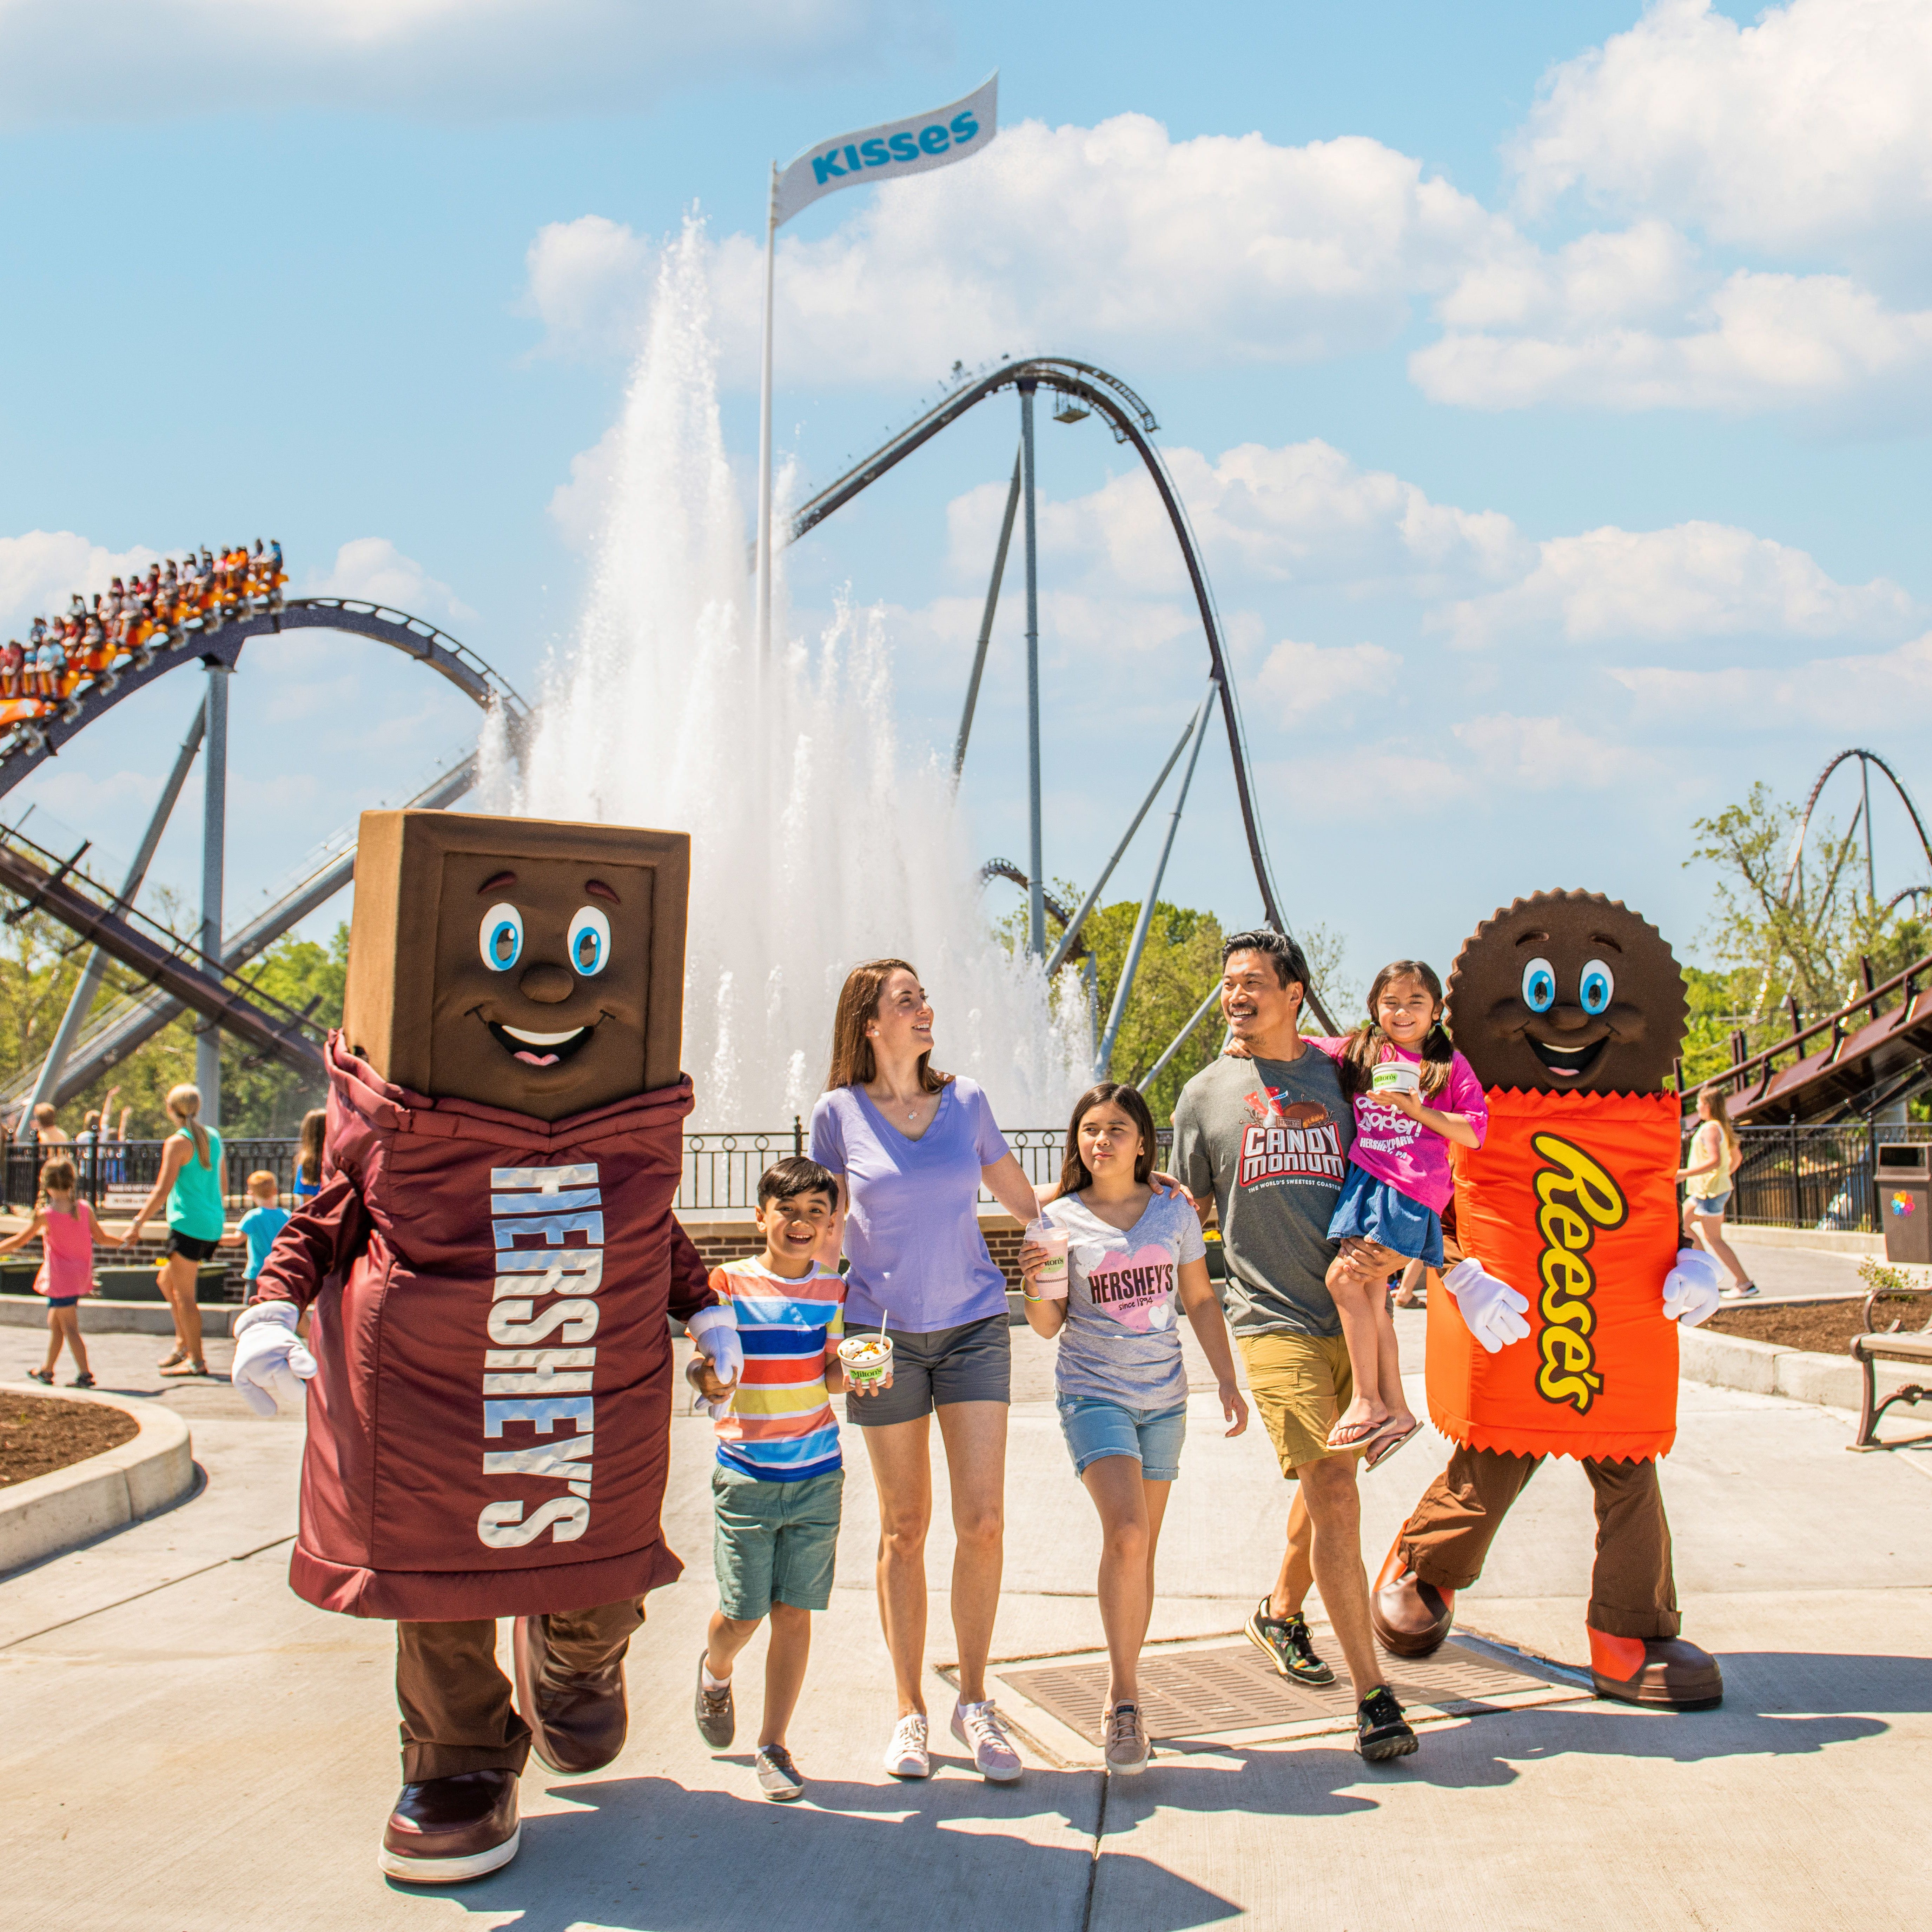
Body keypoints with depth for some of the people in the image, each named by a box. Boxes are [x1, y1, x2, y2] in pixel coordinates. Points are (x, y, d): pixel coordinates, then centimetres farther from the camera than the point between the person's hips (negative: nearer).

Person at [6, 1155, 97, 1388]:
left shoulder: (45, 1215, -13)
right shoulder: (84, 1209, -2)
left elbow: (19, 1241, -4)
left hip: (61, 1279, -6)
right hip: (80, 1276, 6)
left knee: (70, 1328, -4)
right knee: (54, 1323, 20)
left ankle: (85, 1374, -9)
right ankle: (46, 1370, 30)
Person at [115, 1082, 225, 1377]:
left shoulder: (178, 1143, -11)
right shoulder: (213, 1138, 12)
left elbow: (163, 1190, -16)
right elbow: (223, 1188, 18)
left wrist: (138, 1223, -12)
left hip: (189, 1224, -8)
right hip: (213, 1224, 8)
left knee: (184, 1295, -3)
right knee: (167, 1281, 21)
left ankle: (196, 1361, -3)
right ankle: (182, 1344, 19)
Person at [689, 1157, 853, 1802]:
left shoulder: (831, 1289, 5)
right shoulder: (730, 1284, -6)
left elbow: (830, 1373, 11)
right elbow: (715, 1386, -7)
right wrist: (715, 1367, -29)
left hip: (817, 1475, 2)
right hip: (747, 1476, -2)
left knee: (794, 1612, 3)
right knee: (743, 1613, 1)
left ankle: (774, 1744, 15)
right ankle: (714, 1672, 37)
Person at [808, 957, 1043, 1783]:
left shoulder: (966, 1101, 4)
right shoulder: (838, 1112, -1)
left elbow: (1027, 1204, 14)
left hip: (974, 1326, 2)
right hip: (884, 1334, -1)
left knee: (983, 1522, -4)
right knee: (904, 1529, 4)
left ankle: (974, 1703, 11)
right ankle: (909, 1713, 16)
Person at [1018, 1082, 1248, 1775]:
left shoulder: (1174, 1213, 3)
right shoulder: (1061, 1219, -2)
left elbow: (1200, 1301, 12)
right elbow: (1049, 1325, 0)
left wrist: (1228, 1380, 7)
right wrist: (1035, 1285, -20)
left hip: (1163, 1396, 3)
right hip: (1092, 1392, -3)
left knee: (1142, 1549, 8)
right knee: (1127, 1535, -20)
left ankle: (1122, 1694, 21)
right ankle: (1125, 1695, -9)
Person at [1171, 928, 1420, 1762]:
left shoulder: (1341, 1078, 9)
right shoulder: (1206, 1095, 7)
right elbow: (1188, 1213, 15)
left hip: (1354, 1316, 3)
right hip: (1274, 1319, -3)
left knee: (1325, 1486, 15)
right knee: (1334, 1496, -13)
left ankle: (1281, 1612, 42)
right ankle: (1375, 1697, -9)